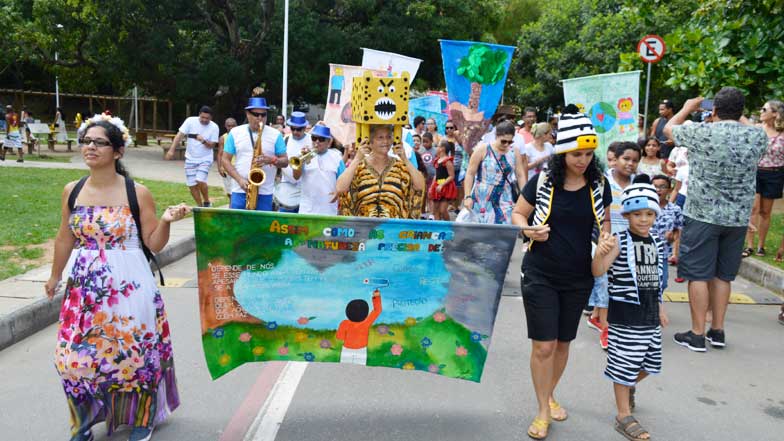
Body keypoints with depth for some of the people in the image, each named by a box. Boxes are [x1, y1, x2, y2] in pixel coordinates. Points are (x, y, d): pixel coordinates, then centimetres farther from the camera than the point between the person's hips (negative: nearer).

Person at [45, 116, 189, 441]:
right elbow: (65, 238, 15)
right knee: (76, 354, 5)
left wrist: (166, 221, -25)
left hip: (128, 285, -3)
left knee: (133, 350, 6)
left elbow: (154, 244, -6)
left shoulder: (137, 193, -10)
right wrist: (55, 276, 24)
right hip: (84, 285, 4)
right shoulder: (72, 191, 1)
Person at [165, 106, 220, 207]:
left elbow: (212, 145, -9)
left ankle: (207, 202, 3)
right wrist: (172, 150, -18)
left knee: (200, 181, -21)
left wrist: (203, 141, -30)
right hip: (190, 159, 2)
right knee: (192, 185, 3)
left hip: (205, 159, -2)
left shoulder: (214, 127, -10)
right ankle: (200, 206, 21)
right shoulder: (190, 121, -9)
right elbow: (179, 135, -10)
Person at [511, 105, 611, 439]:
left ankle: (550, 395, 39)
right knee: (543, 346, -2)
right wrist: (529, 230, -21)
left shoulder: (599, 185, -2)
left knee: (563, 342, 16)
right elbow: (517, 215, 0)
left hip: (578, 278, 3)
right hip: (540, 276, -3)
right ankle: (543, 411, 16)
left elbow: (603, 221, 12)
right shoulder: (542, 182, -10)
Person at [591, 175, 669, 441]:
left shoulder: (657, 243, 7)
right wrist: (600, 253, -44)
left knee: (649, 363, 18)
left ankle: (630, 386, 48)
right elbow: (597, 272, -25)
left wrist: (660, 308, 20)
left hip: (650, 315, 7)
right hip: (625, 314, -6)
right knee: (624, 364, 2)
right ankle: (624, 416, 17)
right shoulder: (619, 242, -14)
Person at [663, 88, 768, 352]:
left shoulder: (703, 132, -12)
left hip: (702, 215, -4)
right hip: (739, 218, 4)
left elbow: (669, 128, 7)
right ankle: (718, 331, 22)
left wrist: (688, 108, 22)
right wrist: (738, 114, 33)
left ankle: (697, 335, 6)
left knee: (698, 274, 3)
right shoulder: (758, 137, -1)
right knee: (722, 275, 14)